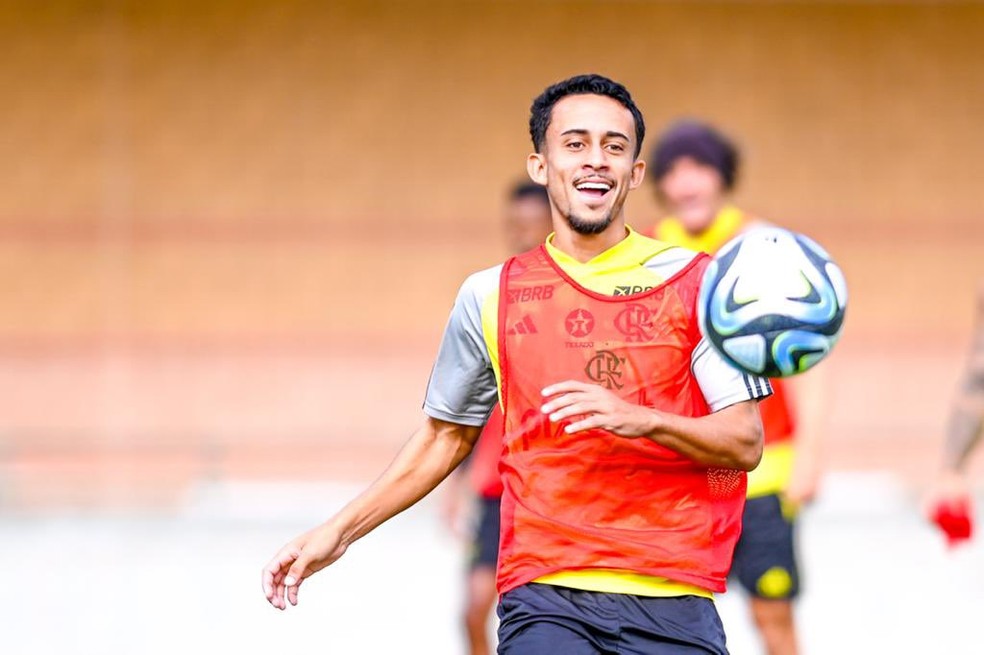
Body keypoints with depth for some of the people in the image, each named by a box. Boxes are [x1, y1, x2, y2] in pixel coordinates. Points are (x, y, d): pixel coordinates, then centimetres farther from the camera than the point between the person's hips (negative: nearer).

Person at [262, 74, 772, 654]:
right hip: (545, 599, 0)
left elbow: (745, 443, 0)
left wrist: (640, 419, -17)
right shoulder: (490, 296, 11)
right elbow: (446, 435, 23)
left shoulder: (698, 283, 5)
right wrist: (339, 531, 19)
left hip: (673, 603, 0)